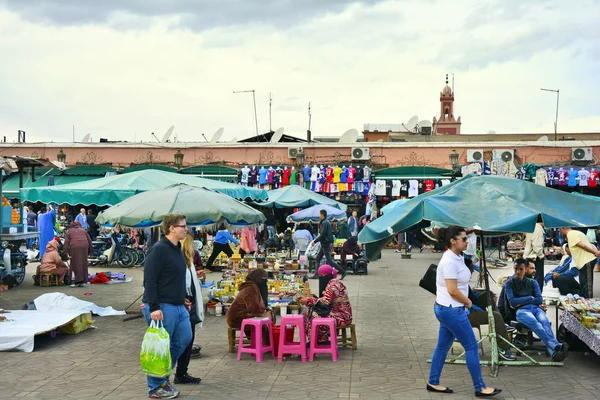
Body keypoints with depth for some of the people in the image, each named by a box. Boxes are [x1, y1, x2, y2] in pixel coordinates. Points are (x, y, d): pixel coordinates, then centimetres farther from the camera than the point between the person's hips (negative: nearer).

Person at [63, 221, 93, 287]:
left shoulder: (69, 231, 20)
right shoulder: (83, 230, 27)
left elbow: (66, 242, 6)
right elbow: (89, 240, 21)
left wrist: (67, 252, 0)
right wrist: (90, 252, 23)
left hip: (74, 247, -2)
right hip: (84, 246, 2)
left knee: (75, 264, 0)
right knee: (83, 264, 7)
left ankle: (75, 281, -7)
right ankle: (83, 281, 7)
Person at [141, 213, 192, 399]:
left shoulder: (177, 249, 13)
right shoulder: (159, 249, -16)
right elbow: (149, 281, -20)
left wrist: (184, 299, 20)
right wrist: (154, 308, -24)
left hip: (178, 306, 10)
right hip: (162, 307, -9)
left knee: (184, 338, 13)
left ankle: (163, 375, 26)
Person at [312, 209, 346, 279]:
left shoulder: (324, 223, -17)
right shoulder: (327, 222, 13)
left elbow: (322, 235, -23)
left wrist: (315, 241, -15)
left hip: (326, 244, -10)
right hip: (325, 244, 10)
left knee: (329, 260, -7)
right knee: (318, 258, 13)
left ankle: (343, 272, -6)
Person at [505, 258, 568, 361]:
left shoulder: (533, 282, 22)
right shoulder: (509, 284, 15)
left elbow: (540, 300, 9)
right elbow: (512, 302, 0)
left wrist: (521, 301, 1)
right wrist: (530, 298, 4)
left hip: (536, 308, 2)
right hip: (521, 310, -2)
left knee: (545, 322, -35)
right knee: (536, 324, -37)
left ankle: (553, 352, -59)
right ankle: (556, 346, -59)